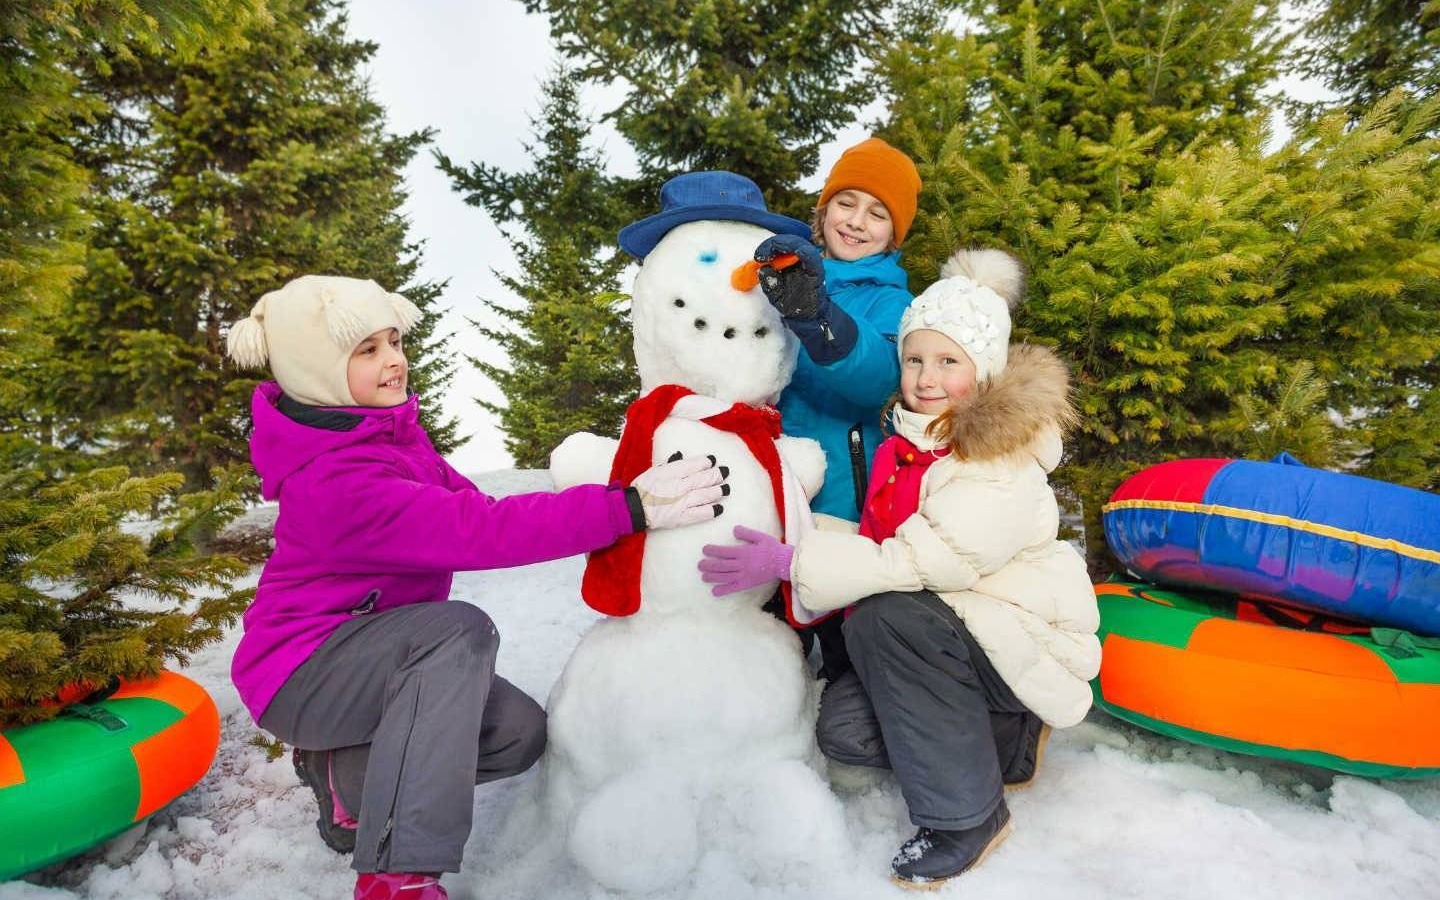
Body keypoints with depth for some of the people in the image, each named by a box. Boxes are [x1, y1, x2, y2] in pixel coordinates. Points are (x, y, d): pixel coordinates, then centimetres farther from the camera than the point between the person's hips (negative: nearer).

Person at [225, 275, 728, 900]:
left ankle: (343, 772, 13)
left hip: (364, 654, 8)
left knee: (519, 731, -7)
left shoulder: (389, 430, 1)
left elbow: (465, 505, -1)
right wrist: (626, 508, -44)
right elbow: (476, 531, -40)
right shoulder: (334, 481, -30)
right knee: (460, 630, -35)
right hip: (301, 674, -8)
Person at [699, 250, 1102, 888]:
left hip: (1025, 643, -7)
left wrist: (790, 562, -31)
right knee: (842, 728, -9)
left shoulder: (1004, 463, -22)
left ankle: (967, 817, -14)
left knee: (886, 616, -31)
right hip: (953, 637, 7)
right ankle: (1007, 742, 11)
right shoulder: (911, 441, 3)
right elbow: (884, 543, 8)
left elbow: (928, 562, -30)